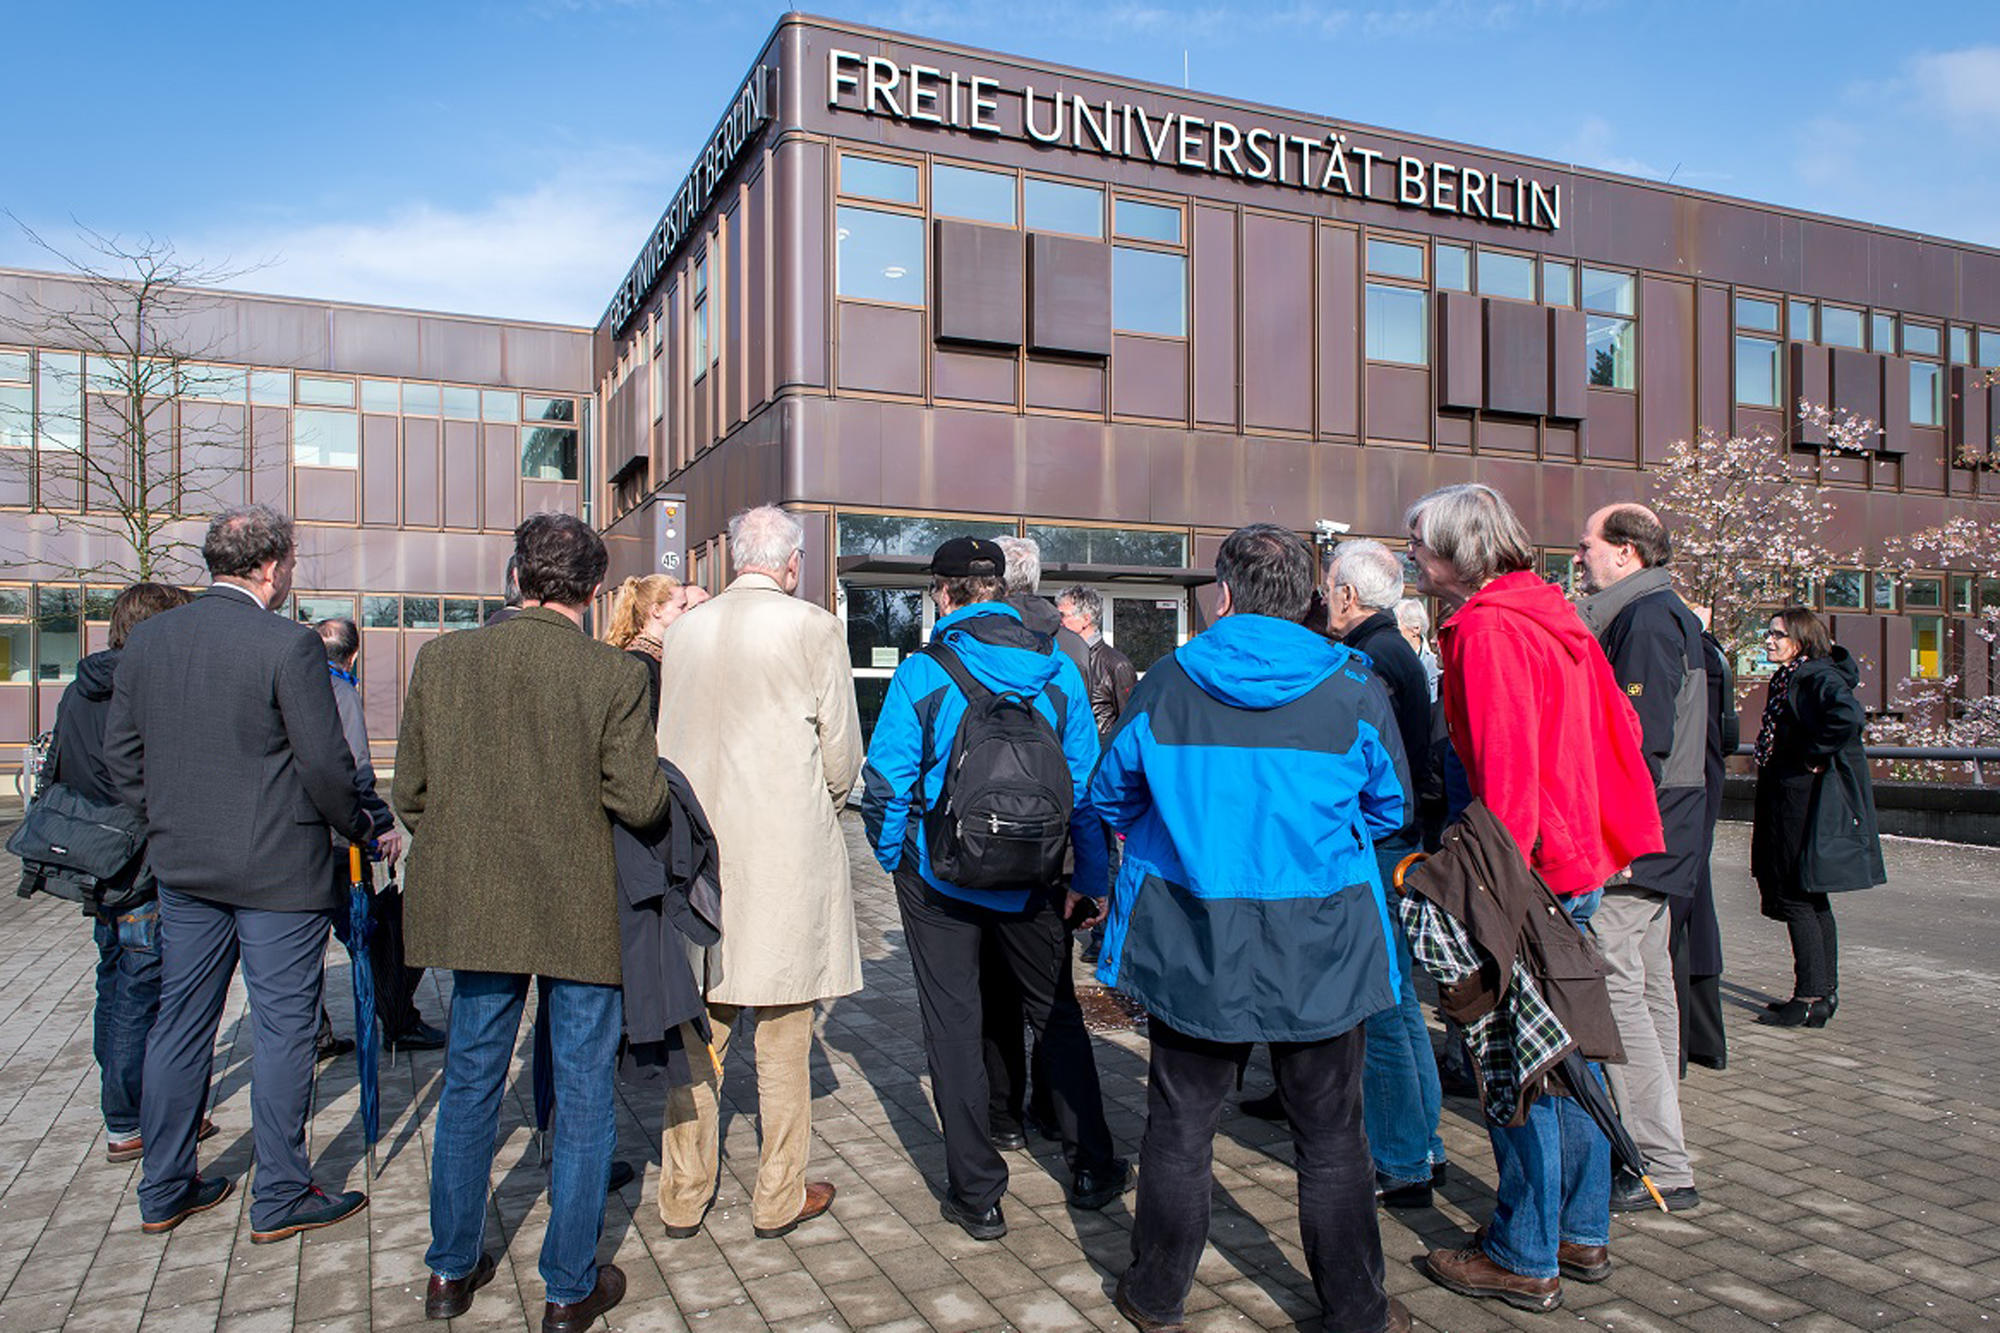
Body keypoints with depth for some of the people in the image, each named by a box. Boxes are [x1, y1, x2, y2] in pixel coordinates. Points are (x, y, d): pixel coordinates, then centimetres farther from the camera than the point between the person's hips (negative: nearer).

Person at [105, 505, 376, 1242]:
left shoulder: (147, 638, 4)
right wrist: (359, 827, 0)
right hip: (279, 870, -7)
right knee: (282, 1029, 4)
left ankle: (164, 1190, 29)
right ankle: (280, 1197, 15)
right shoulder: (288, 645, -17)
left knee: (180, 1022, 17)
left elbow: (120, 753, 10)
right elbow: (325, 763, -16)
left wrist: (166, 822, 21)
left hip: (181, 867, 7)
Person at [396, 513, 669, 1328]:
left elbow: (410, 790, 2)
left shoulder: (442, 659, -3)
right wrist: (653, 782, 7)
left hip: (475, 908, 4)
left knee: (470, 1085, 20)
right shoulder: (614, 676, -13)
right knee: (583, 1097, 11)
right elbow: (641, 802, -16)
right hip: (579, 914, -3)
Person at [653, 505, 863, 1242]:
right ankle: (780, 1196, 19)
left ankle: (684, 1195, 24)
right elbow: (842, 754, -6)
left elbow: (666, 745, 8)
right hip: (786, 853, -4)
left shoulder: (684, 631, 4)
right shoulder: (814, 628, -8)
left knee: (697, 1031, 14)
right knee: (782, 1037, 8)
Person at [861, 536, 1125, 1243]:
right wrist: (1090, 881, 6)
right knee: (1057, 1015, 18)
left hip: (940, 879, -2)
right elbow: (1087, 784, -1)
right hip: (1029, 883, 3)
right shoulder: (1057, 670, -3)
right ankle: (1091, 1168, 28)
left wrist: (893, 859, 5)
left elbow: (884, 785, -12)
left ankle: (976, 1195, 17)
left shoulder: (922, 671, -11)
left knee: (953, 1026, 9)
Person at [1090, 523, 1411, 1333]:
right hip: (1320, 950, 0)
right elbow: (1390, 809, 6)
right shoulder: (1353, 688, -6)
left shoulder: (1167, 681, -5)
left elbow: (1111, 796, 6)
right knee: (1330, 1134, 15)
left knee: (1180, 1123, 15)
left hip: (1192, 946, 0)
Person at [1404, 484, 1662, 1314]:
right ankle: (1583, 1233, 30)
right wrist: (1618, 835, 20)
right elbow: (1618, 725, 15)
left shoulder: (1487, 628, -16)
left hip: (1528, 872, -9)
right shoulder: (1552, 614, 12)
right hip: (1581, 859, 9)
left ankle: (1526, 1260, 13)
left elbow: (1505, 765, -22)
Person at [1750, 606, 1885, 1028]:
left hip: (1810, 802, -10)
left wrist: (1814, 756, -23)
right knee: (1811, 901, 14)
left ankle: (1810, 998, -1)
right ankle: (1824, 993, 23)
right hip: (1789, 801, 10)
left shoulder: (1818, 676, -15)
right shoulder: (1785, 680, 14)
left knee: (1797, 898, -7)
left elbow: (1848, 716, -34)